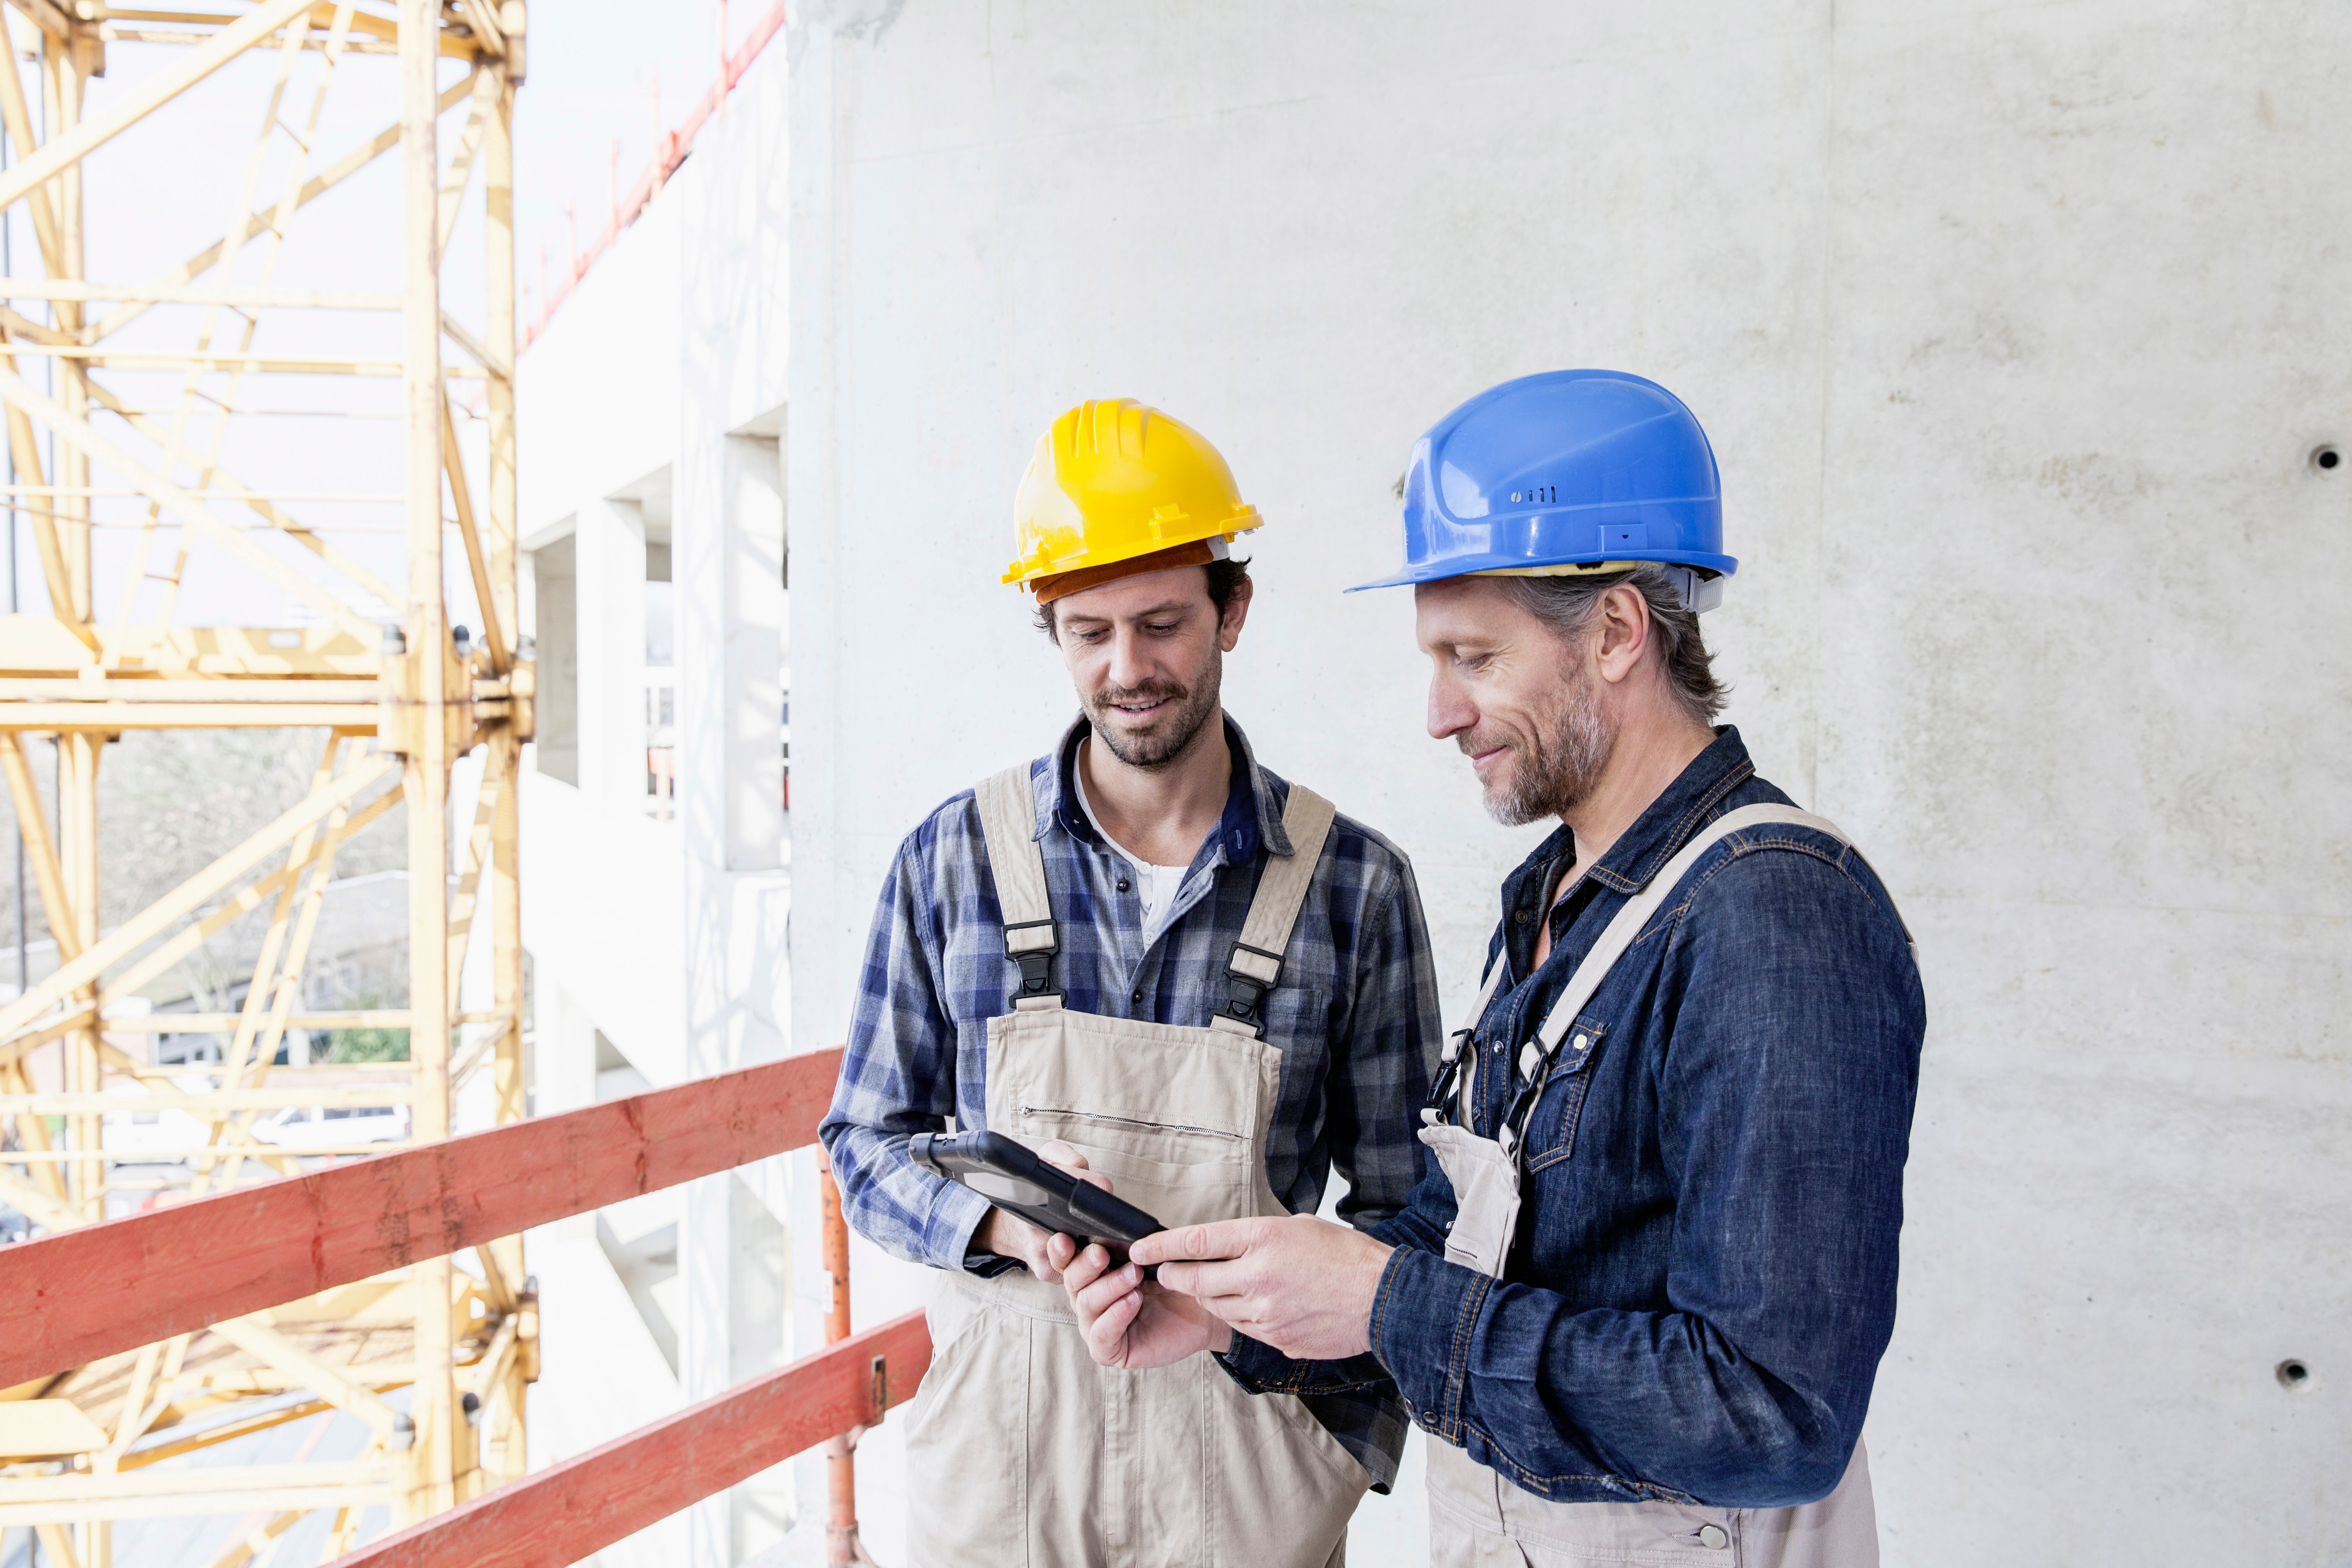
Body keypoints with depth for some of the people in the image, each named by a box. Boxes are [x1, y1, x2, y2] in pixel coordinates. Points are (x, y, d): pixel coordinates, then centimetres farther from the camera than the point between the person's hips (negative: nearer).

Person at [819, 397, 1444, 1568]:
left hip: (1245, 1439, -1)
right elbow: (869, 1142, 3)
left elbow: (1397, 1199, 0)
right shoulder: (952, 859, -3)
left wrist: (1339, 1446, -7)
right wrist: (1003, 1221, -15)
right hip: (997, 1428, 1)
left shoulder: (1353, 885, -6)